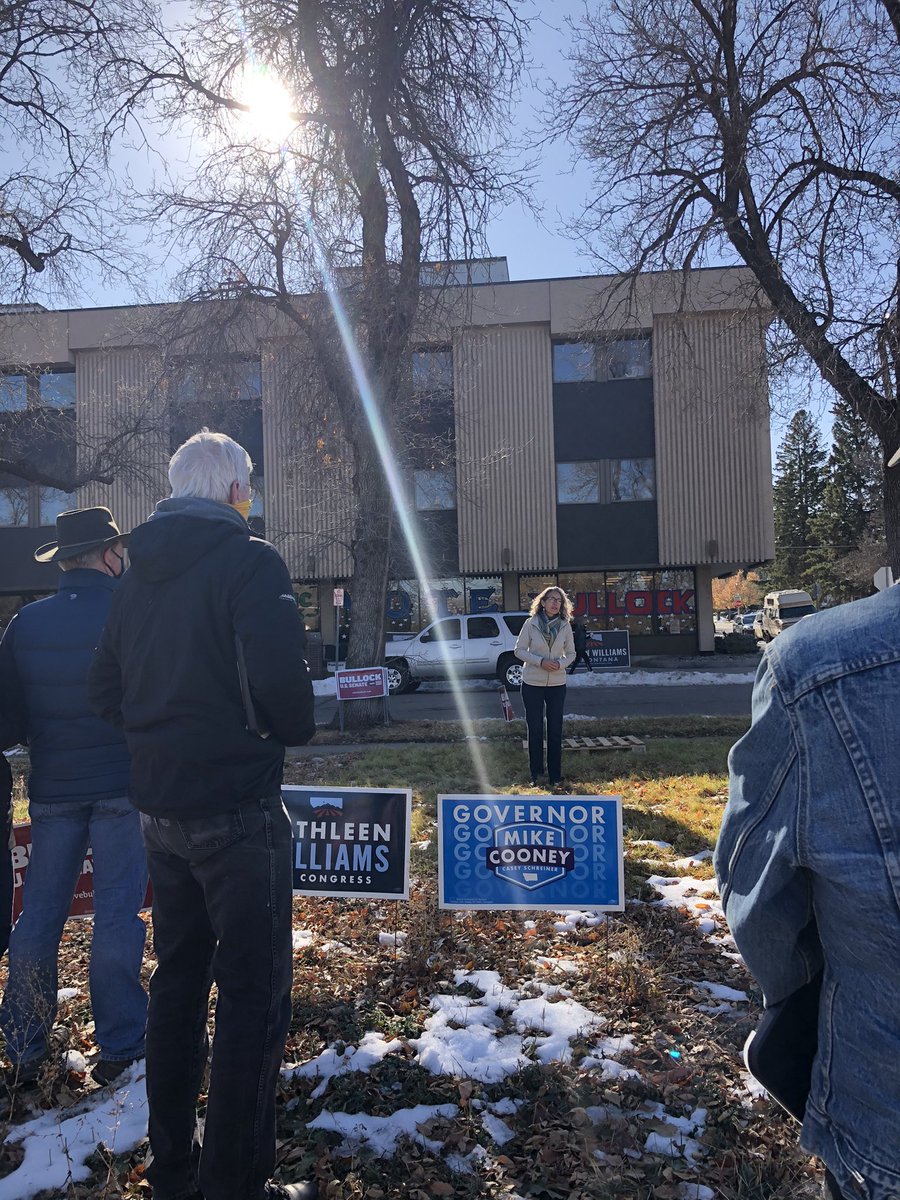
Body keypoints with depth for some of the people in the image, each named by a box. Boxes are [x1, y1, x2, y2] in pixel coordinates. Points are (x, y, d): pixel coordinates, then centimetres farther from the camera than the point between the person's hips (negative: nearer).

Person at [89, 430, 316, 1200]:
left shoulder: (141, 573, 9)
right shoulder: (248, 560, -14)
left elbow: (107, 690, 11)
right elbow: (278, 678, -25)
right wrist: (297, 729, -6)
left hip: (161, 811, 8)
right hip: (237, 810, -8)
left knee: (178, 980, 20)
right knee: (253, 994, 5)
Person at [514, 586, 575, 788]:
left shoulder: (565, 626, 0)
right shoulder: (530, 623, -6)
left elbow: (571, 653, 7)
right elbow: (519, 650, -4)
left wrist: (560, 663, -15)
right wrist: (540, 661, -18)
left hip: (557, 683, 2)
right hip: (532, 683, -2)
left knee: (555, 730, 5)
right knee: (535, 729, 5)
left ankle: (555, 775, 14)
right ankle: (535, 774, 16)